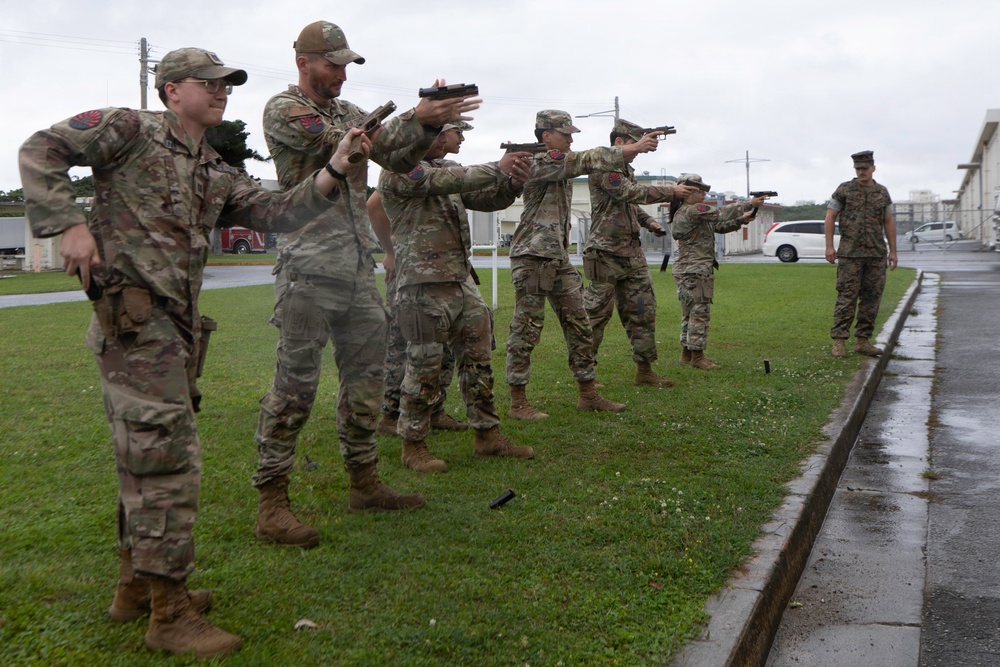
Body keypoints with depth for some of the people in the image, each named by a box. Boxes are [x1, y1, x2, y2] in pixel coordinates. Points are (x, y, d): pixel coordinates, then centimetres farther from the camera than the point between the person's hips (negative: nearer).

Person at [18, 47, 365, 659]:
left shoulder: (218, 176, 18)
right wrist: (70, 223, -16)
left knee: (147, 459, 16)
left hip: (175, 329, 9)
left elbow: (278, 213, 8)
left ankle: (138, 584, 30)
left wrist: (334, 170, -5)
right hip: (134, 319, -9)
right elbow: (41, 151, -5)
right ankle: (170, 613, -1)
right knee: (169, 460, -9)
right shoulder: (132, 131, -2)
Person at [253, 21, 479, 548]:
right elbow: (345, 145, -18)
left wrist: (432, 122, -4)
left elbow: (399, 160, 13)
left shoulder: (349, 112, 18)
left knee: (365, 377, 12)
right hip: (309, 270, -8)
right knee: (295, 386, -6)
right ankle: (271, 504, 0)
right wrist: (416, 118, -19)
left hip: (359, 269, 8)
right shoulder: (282, 111, -5)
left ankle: (365, 484, 24)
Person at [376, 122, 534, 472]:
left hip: (463, 280, 9)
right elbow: (447, 182, -25)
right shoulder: (400, 170, -10)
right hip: (425, 286, -8)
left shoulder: (447, 168, 17)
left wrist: (512, 183, -7)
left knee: (479, 360, 10)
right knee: (425, 367, -2)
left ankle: (488, 435, 19)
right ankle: (413, 446, 11)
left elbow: (486, 200, 13)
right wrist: (498, 169, -24)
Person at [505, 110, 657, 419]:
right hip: (532, 257, -9)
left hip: (559, 258, 9)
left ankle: (588, 394, 17)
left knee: (579, 325, 9)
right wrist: (633, 148, -22)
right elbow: (587, 160, -21)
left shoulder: (563, 164, 17)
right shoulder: (539, 163, -12)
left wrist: (635, 148, -8)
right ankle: (518, 402, 3)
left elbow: (592, 163, 7)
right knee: (526, 330, -4)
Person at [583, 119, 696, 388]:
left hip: (632, 252, 9)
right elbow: (631, 193, -23)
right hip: (606, 253, -9)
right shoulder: (602, 167, -12)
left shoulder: (626, 169, 17)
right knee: (595, 314, -1)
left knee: (643, 311, 7)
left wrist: (649, 222, 9)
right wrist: (671, 192, -20)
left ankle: (645, 370, 14)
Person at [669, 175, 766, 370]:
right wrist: (749, 204, -11)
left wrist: (742, 219, 4)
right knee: (700, 312, -6)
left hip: (686, 270, 11)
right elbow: (721, 214, -17)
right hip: (695, 270, -11)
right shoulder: (693, 210, -15)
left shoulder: (685, 212, 17)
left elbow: (718, 226, 16)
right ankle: (697, 356, -3)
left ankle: (687, 352, 22)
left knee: (690, 312, 15)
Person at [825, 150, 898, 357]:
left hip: (877, 254, 4)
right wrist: (829, 246, -9)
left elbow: (889, 222, 15)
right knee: (847, 297, -7)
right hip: (850, 254, -4)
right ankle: (839, 341, -5)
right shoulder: (844, 190, 2)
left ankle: (863, 340, 11)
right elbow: (830, 218, 0)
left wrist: (893, 251, 10)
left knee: (872, 298, 4)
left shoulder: (882, 193, 12)